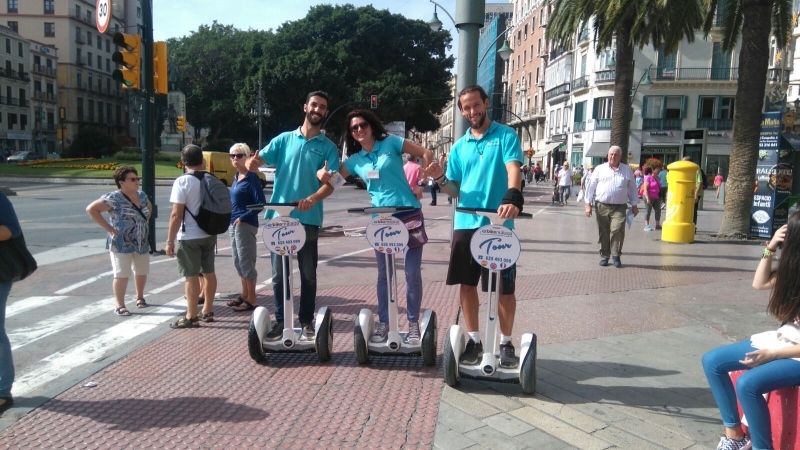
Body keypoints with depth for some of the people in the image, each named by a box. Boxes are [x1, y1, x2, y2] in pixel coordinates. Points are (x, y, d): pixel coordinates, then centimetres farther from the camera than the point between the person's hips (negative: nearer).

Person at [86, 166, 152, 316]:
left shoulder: (142, 196, 5)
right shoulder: (114, 198, -15)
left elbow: (149, 207, 27)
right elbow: (91, 209, -16)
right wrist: (108, 227, -17)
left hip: (142, 243, 7)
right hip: (121, 244, -6)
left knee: (142, 272, 17)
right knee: (122, 275, -6)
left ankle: (140, 297, 37)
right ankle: (120, 306, 4)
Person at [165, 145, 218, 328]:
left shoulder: (182, 181, -15)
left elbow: (176, 214, -17)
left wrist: (170, 241, -12)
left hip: (189, 237, -7)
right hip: (209, 234, 7)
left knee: (191, 276, -2)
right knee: (208, 272, 14)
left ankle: (191, 317, 4)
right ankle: (207, 311, 24)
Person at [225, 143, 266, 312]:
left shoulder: (251, 178, -12)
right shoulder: (236, 177, 13)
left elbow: (261, 203, -19)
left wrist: (243, 217, -19)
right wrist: (231, 219, 9)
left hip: (245, 225, -9)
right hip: (233, 224, 9)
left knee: (246, 262, -4)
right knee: (238, 262, 15)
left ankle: (252, 300, 4)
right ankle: (245, 295, 26)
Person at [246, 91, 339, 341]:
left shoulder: (328, 147, 4)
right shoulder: (284, 139, 10)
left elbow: (331, 183, -8)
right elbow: (259, 160, 2)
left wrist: (313, 198, -28)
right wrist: (252, 163, -23)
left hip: (308, 219, -1)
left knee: (308, 274, 7)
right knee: (278, 273, 7)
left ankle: (307, 323, 19)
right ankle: (281, 321, 18)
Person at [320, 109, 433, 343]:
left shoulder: (391, 143, -1)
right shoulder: (354, 160, 9)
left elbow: (426, 154, -1)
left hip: (410, 215, -3)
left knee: (413, 272, 1)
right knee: (384, 273, 10)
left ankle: (413, 323, 13)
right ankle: (384, 322, 22)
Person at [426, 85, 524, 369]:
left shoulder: (505, 136, 0)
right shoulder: (460, 146, 13)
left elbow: (513, 168, -17)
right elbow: (455, 190, 13)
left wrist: (512, 197, -37)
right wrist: (441, 179, -9)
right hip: (465, 224, 4)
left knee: (504, 288, 3)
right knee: (467, 284, 9)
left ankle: (506, 343, 19)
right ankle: (474, 340, 23)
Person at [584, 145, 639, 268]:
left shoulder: (627, 170, 11)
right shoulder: (600, 169, 8)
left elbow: (632, 188, 16)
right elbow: (591, 186, 8)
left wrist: (634, 205, 13)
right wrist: (588, 204, 3)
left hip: (619, 207, -1)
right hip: (602, 206, 1)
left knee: (617, 230, -17)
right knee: (603, 233, 5)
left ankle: (616, 255, -2)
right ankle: (604, 256, 17)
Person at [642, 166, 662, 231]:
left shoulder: (657, 177, 11)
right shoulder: (648, 177, -14)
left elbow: (659, 187, 20)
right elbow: (645, 189, -18)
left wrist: (660, 196, 18)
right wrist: (647, 198, -23)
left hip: (657, 198, 8)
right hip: (650, 197, -8)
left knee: (658, 210, 9)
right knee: (648, 211, -3)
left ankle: (657, 225, 19)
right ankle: (646, 226, 0)